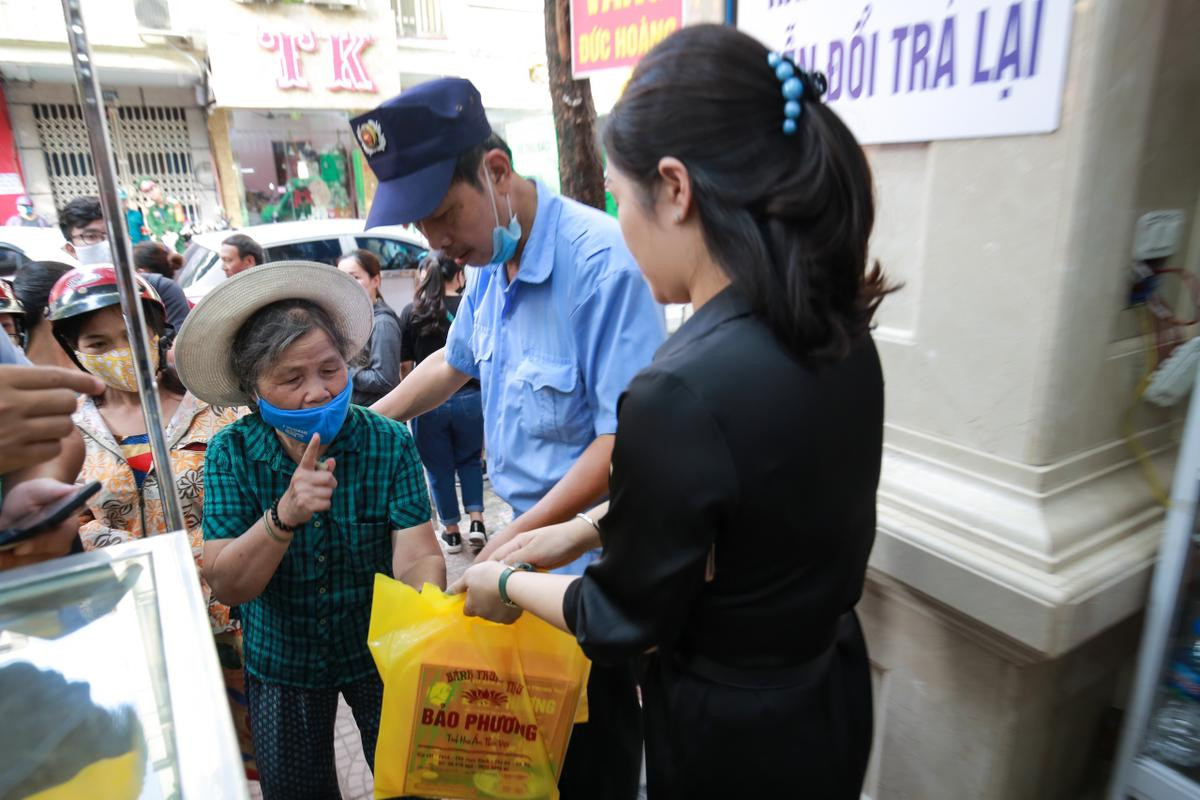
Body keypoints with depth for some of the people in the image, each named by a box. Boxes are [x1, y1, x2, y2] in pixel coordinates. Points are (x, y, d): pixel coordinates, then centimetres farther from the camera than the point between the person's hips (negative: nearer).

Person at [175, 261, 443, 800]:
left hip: (380, 652, -1)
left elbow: (417, 557, -25)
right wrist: (283, 517, -39)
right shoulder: (231, 454, -16)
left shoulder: (388, 444, -20)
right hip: (281, 663, 1)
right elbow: (226, 586, -20)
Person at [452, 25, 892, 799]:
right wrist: (587, 528, 7)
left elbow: (624, 622, -19)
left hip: (734, 737, -6)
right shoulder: (836, 327, -9)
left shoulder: (682, 391, -34)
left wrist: (510, 584, -2)